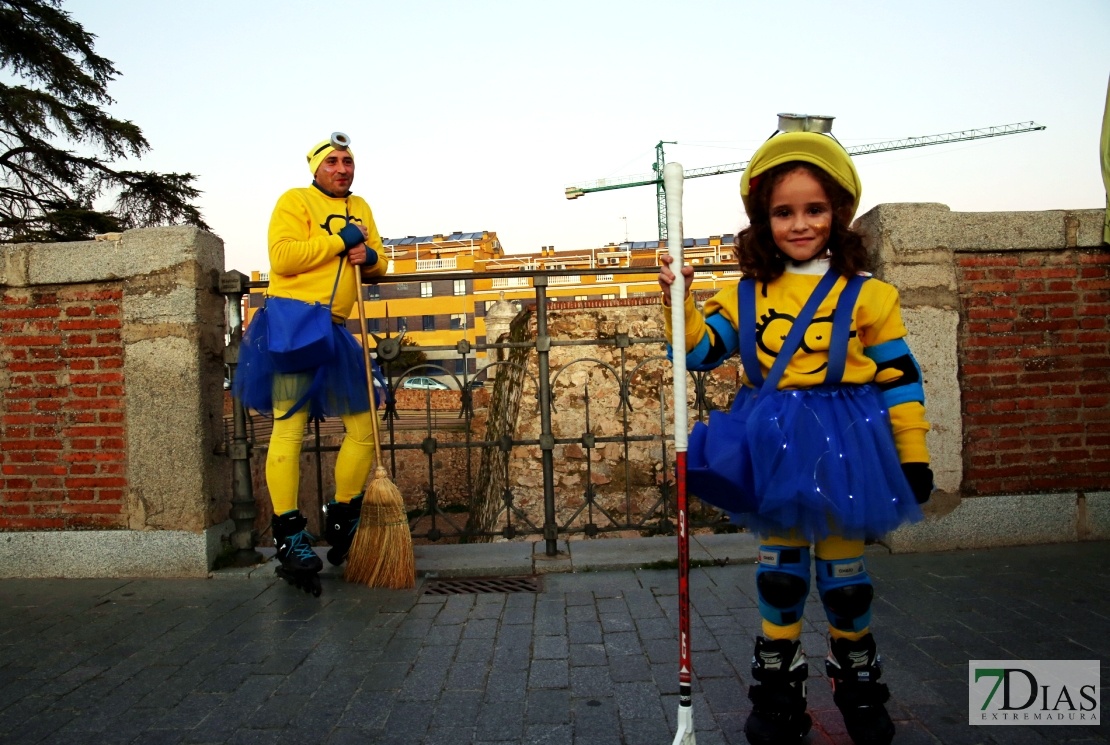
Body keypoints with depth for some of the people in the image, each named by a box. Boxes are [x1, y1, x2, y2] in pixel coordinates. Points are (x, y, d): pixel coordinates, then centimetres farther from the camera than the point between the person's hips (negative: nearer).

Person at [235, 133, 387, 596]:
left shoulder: (360, 208, 21)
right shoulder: (295, 201, 1)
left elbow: (378, 264, 22)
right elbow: (282, 257, -14)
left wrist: (369, 257, 0)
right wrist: (339, 241, -9)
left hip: (333, 330, 7)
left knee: (364, 426, 5)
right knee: (289, 427, -10)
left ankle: (343, 525, 21)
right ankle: (289, 541, -6)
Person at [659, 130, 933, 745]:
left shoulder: (867, 294, -2)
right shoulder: (744, 294, 4)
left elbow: (901, 378, 1)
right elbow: (700, 349, 2)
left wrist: (913, 455, 1)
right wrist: (679, 300, -13)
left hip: (843, 444, -2)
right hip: (773, 447, 2)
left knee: (843, 568, 11)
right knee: (779, 568, 12)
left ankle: (858, 684, 34)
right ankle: (778, 688, 27)